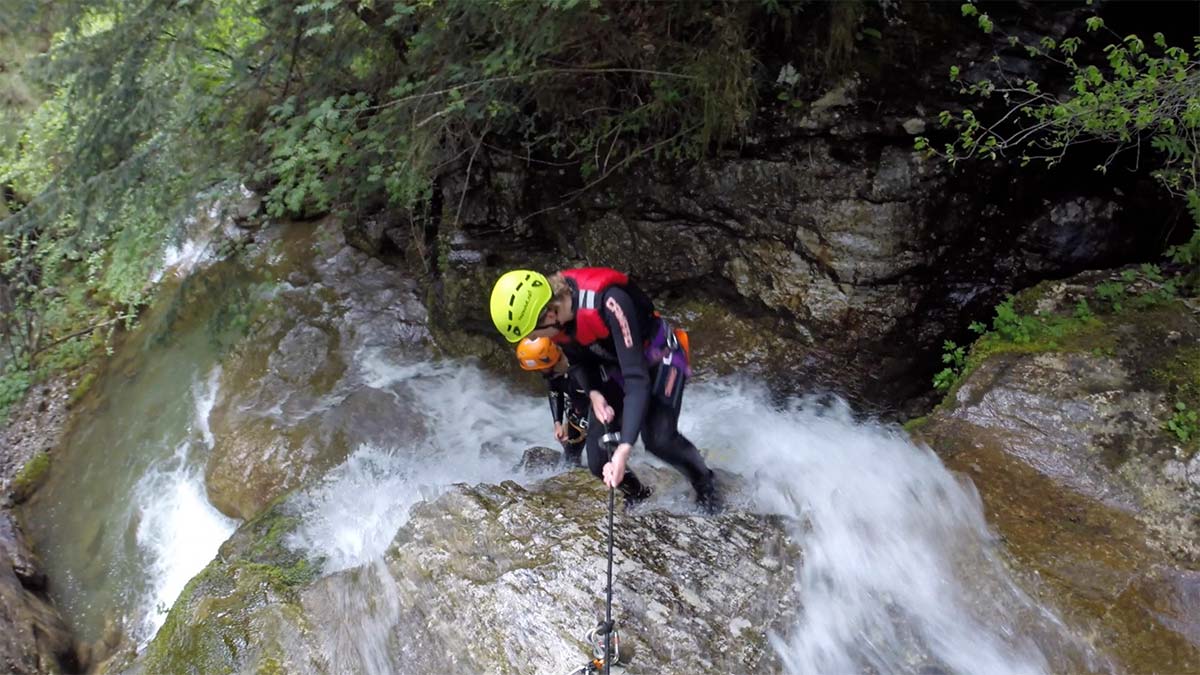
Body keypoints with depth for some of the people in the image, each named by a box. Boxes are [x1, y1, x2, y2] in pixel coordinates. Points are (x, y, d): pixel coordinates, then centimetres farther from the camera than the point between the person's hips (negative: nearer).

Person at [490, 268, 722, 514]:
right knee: (599, 463, -3)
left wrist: (624, 450, -48)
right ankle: (636, 493, 30)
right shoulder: (553, 316, -19)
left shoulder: (607, 301, -40)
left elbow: (637, 380, -41)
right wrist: (593, 394, -21)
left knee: (659, 440, -28)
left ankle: (705, 482, 4)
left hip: (658, 359, -5)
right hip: (614, 367, 6)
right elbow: (578, 360, 0)